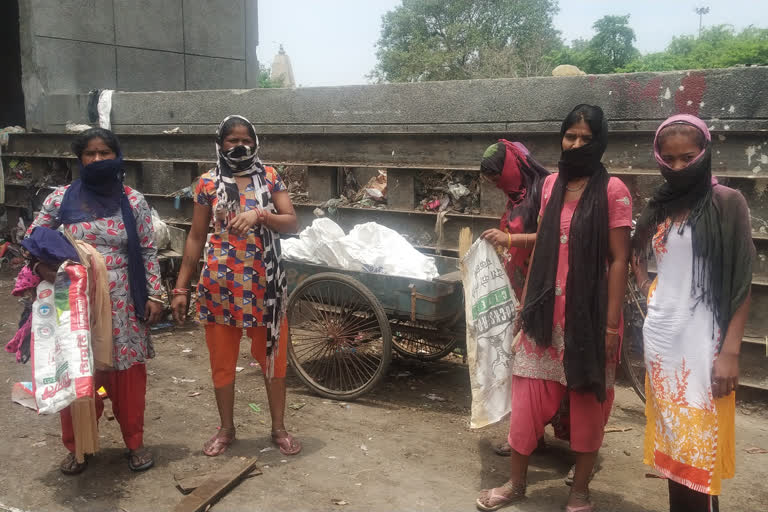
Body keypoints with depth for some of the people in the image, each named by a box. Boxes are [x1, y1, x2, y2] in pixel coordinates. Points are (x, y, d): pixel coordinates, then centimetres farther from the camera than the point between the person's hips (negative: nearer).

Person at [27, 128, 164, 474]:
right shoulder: (61, 198, 0)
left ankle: (135, 443, 25)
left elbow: (148, 252, 3)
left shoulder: (133, 201, 0)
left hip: (123, 303, 0)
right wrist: (41, 264, -13)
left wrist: (154, 295, -2)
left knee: (128, 374, 7)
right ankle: (77, 447, 28)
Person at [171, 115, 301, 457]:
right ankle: (226, 429, 30)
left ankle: (278, 428, 26)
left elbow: (293, 223, -5)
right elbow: (196, 237, 4)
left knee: (273, 356, 9)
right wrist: (181, 287, 1)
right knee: (222, 360, 11)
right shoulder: (208, 183, 1)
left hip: (264, 283, 0)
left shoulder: (270, 177, 2)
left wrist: (259, 214, -23)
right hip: (220, 284, 0)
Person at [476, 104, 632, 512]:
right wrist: (526, 301, 12)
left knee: (587, 401, 10)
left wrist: (612, 323, -12)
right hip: (547, 310, 4)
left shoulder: (612, 190, -8)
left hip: (589, 313, -4)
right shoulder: (551, 184, 7)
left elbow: (619, 260, -9)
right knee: (528, 396, 9)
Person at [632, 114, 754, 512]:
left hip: (704, 342, -5)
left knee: (700, 446, -1)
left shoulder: (728, 203, -5)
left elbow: (741, 284, -7)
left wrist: (730, 352, -12)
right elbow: (637, 257, 26)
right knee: (671, 441, 13)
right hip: (660, 337, 5)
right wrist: (652, 293, 9)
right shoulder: (659, 207, 9)